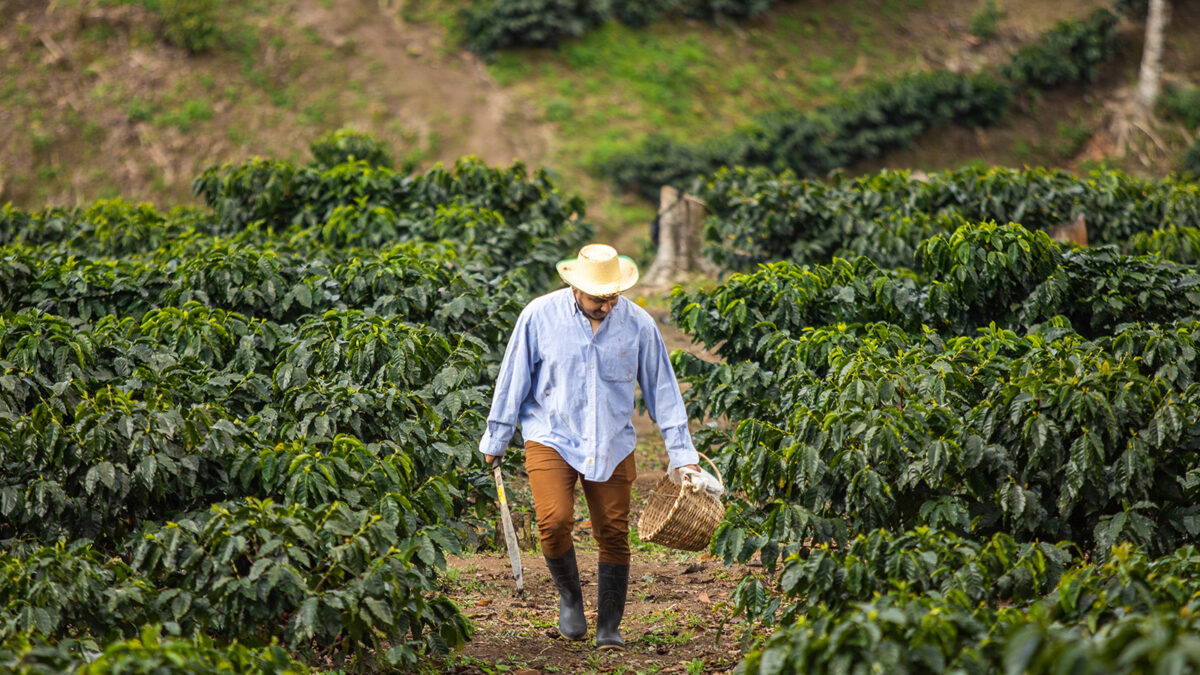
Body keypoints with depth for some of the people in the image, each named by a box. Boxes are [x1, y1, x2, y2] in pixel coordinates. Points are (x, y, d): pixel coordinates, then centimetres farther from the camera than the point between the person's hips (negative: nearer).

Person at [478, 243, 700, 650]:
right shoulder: (540, 316, -8)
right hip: (551, 437, -2)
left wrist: (683, 454, 1)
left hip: (611, 445, 2)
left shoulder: (638, 324, -4)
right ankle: (569, 596, 8)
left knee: (614, 533, 1)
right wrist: (495, 440, 6)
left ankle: (609, 629, 15)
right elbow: (513, 379, 1)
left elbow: (661, 389, 3)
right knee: (554, 520, -19)